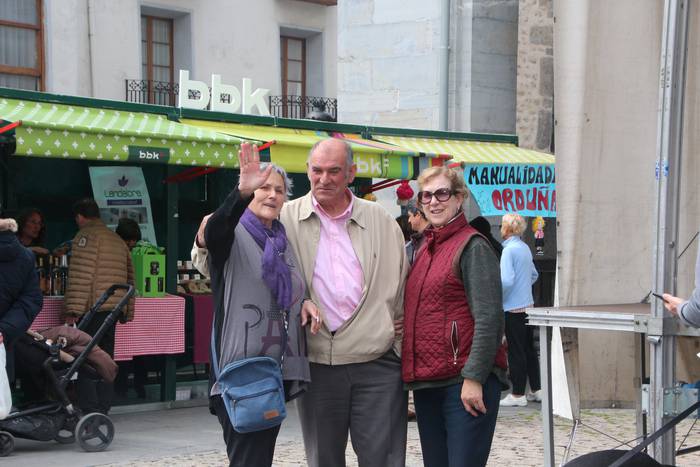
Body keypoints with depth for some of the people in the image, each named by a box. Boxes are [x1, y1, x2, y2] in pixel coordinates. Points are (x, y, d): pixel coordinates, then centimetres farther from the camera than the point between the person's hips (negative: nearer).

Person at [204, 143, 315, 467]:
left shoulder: (283, 241, 16)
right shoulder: (233, 235, -5)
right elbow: (213, 232, -30)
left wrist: (304, 304, 4)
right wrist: (242, 192, -48)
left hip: (280, 368, 7)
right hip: (241, 369, -7)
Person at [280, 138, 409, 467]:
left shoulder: (381, 222, 7)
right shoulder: (286, 219, 3)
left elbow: (401, 290, 11)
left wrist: (403, 351, 6)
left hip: (377, 365, 0)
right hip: (316, 364, 0)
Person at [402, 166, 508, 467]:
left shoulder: (473, 246, -7)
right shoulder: (425, 249, 17)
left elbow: (488, 318, -13)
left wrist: (474, 378, -18)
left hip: (465, 383, -8)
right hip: (426, 383, 8)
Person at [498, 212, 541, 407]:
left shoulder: (509, 250, -16)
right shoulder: (525, 248, 11)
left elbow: (506, 281, -24)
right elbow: (534, 275, 23)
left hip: (513, 308, -9)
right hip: (527, 305, 9)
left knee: (516, 352, -4)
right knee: (529, 349, 14)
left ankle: (518, 395, 0)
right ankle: (535, 390, 19)